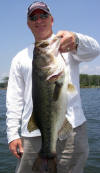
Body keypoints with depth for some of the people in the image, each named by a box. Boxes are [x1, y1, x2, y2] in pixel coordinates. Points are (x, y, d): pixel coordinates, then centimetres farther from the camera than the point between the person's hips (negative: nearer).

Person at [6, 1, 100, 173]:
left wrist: (75, 40, -37)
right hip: (31, 134, 3)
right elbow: (14, 99, 12)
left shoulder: (69, 44, 9)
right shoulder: (20, 58, 16)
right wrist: (12, 134, 3)